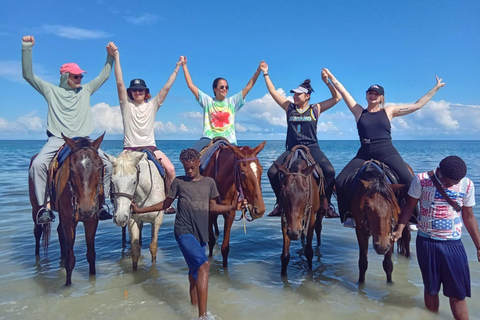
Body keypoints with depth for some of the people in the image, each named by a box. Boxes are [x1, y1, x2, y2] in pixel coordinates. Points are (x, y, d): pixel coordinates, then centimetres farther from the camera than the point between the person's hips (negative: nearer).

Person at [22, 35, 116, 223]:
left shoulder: (86, 90, 17)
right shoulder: (52, 91, 11)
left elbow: (104, 75, 20)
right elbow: (28, 75, 5)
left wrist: (110, 56, 12)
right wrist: (26, 48, -1)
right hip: (57, 139, -2)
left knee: (107, 165, -16)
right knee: (37, 164, -27)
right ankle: (44, 206, -17)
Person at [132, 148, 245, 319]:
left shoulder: (209, 182, 9)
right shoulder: (178, 182, 3)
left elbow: (213, 207, 11)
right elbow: (166, 204, 12)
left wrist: (234, 207, -2)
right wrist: (141, 210, 9)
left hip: (201, 233, 4)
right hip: (184, 231, -4)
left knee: (195, 269, 15)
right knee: (204, 264, -21)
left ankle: (194, 302, 38)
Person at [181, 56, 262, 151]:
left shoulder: (232, 102, 15)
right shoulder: (208, 101, 12)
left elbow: (249, 86, 13)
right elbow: (190, 85, 12)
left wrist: (258, 70, 5)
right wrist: (184, 65, 11)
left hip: (229, 140, 1)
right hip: (209, 139, -1)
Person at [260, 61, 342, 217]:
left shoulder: (315, 109, 7)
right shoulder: (289, 108, 11)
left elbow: (337, 97, 6)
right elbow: (273, 92, 13)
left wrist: (327, 81, -3)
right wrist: (265, 74, 12)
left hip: (312, 148, -2)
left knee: (329, 171, -27)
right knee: (272, 172, -18)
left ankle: (325, 205, -10)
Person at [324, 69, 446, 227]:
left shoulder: (389, 111, 11)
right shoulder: (359, 111, 11)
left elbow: (417, 105, 15)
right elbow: (342, 90, 8)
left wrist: (435, 88, 16)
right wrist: (330, 75, 6)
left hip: (387, 153, 0)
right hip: (365, 154, 1)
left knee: (409, 182, -19)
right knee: (340, 182, -14)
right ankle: (349, 216, 3)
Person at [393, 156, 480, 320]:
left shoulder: (467, 185, -3)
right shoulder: (421, 180, -10)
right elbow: (409, 206, -1)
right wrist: (400, 229, -13)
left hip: (453, 244, 1)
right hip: (426, 242, -1)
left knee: (458, 294, 3)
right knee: (431, 289, 12)